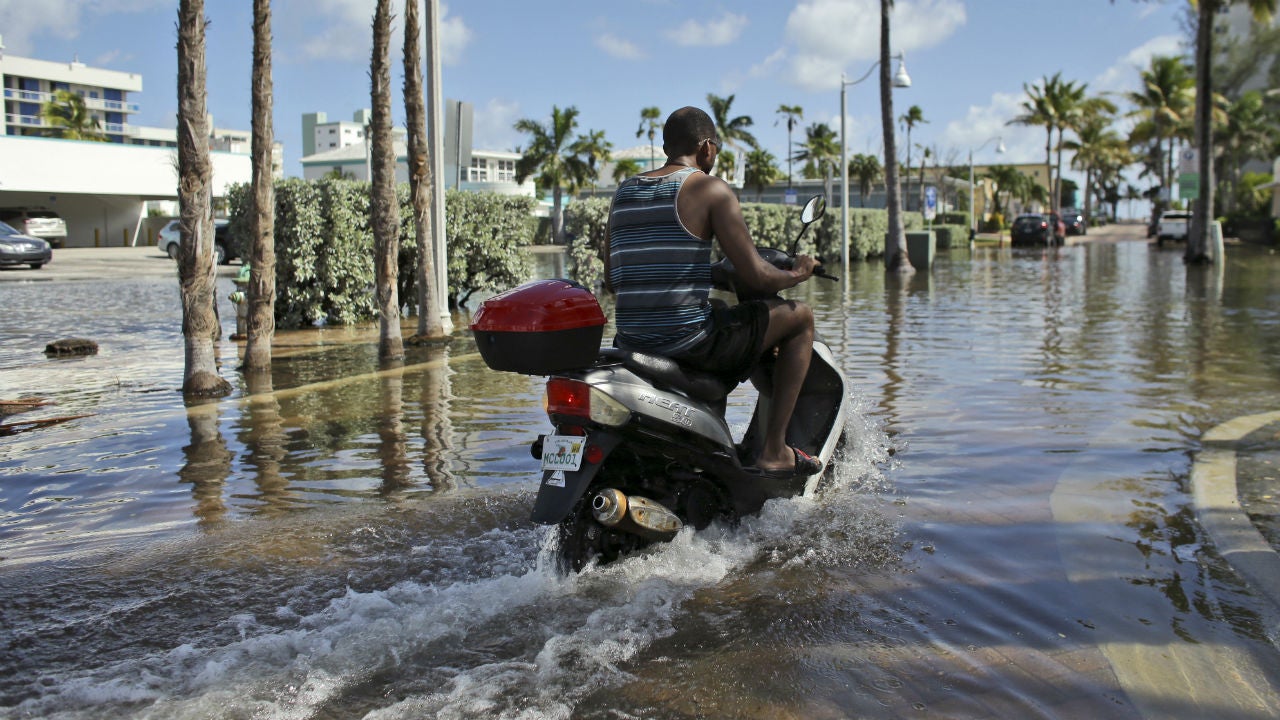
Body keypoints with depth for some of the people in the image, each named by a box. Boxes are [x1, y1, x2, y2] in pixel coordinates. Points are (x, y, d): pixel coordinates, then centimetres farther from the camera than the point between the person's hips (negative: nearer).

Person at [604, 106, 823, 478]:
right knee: (800, 316, 11)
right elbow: (753, 276, -10)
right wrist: (795, 274, 11)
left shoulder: (624, 191, 13)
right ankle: (774, 450, 8)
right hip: (690, 339, -7)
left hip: (629, 340, 7)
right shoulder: (711, 188, -5)